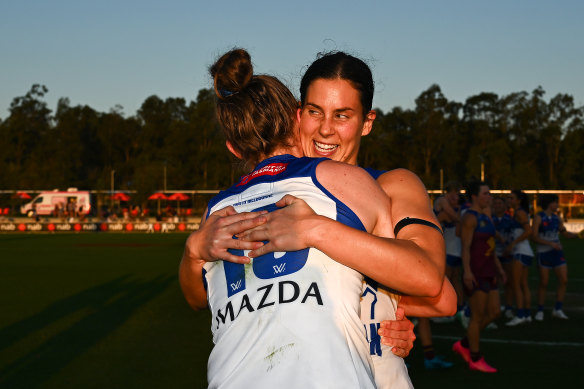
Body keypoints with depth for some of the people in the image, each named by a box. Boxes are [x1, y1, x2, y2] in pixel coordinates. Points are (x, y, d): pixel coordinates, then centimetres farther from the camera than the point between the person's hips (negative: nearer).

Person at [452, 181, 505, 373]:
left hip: (488, 273, 9)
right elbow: (465, 246, -20)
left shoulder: (485, 218, 16)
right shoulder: (470, 217, -12)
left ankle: (464, 345, 19)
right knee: (478, 316, -4)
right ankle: (475, 360, 6)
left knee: (494, 312, 8)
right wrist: (467, 271, -29)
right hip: (475, 274, -9)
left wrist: (499, 267, 21)